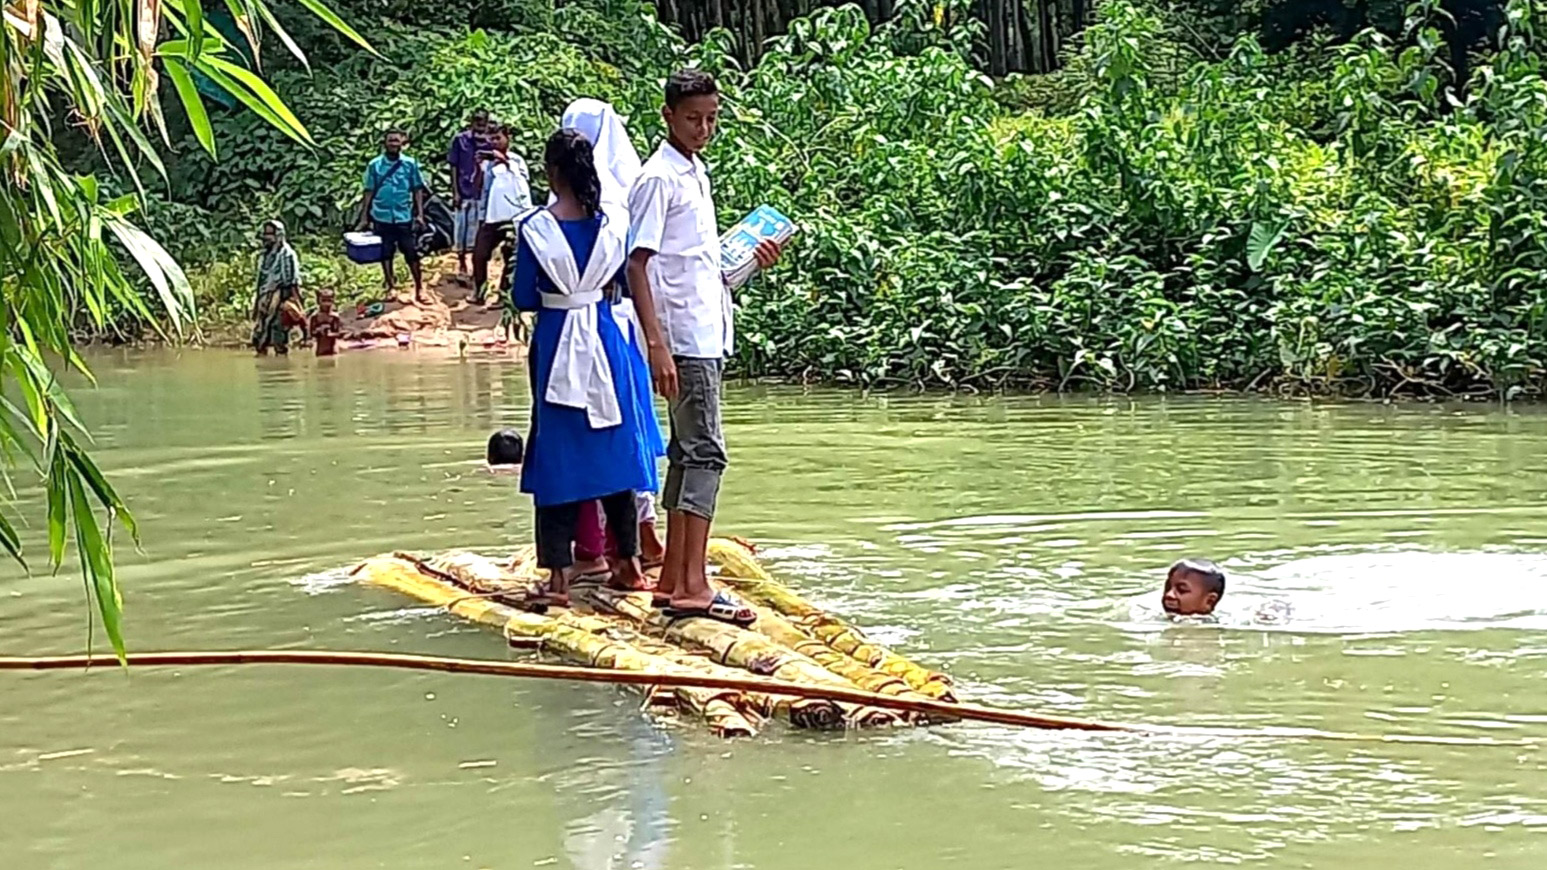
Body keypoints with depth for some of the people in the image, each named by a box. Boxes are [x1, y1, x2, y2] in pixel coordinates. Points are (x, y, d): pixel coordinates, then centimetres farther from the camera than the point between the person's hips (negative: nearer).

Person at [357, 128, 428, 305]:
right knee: (385, 253, 8)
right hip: (382, 217, 1)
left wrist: (420, 214, -2)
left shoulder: (410, 164, -1)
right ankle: (391, 286, 20)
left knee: (411, 253, -1)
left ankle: (419, 288, 7)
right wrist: (364, 217, 3)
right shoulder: (374, 165, -1)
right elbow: (369, 192, 4)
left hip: (404, 217, -1)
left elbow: (418, 190, 4)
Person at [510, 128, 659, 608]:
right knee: (613, 447, 13)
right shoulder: (612, 225, -2)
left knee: (556, 454, 3)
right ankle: (629, 561, 19)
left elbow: (523, 298, -5)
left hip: (556, 345, -3)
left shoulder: (534, 228, -10)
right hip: (604, 339, 3)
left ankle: (558, 575, 1)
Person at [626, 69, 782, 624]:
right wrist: (656, 344, -22)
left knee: (688, 452, 10)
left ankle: (673, 580, 15)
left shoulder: (696, 172, 18)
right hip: (684, 339, -9)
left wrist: (749, 260, 9)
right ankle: (693, 586, -12)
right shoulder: (659, 178, -10)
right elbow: (637, 266, -15)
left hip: (707, 336, 9)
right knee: (705, 452, -12)